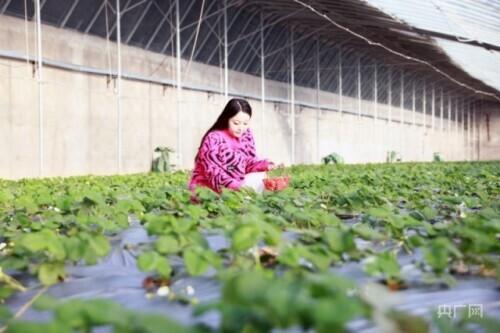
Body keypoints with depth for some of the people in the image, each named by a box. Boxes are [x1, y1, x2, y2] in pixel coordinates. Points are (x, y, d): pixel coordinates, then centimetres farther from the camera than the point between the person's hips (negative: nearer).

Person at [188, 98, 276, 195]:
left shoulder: (246, 135, 3)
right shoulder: (213, 139, -18)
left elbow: (250, 162, 4)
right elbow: (214, 173, -25)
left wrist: (265, 165, -17)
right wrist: (236, 186, -39)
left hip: (235, 186, 7)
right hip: (209, 190, -7)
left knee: (262, 177, -12)